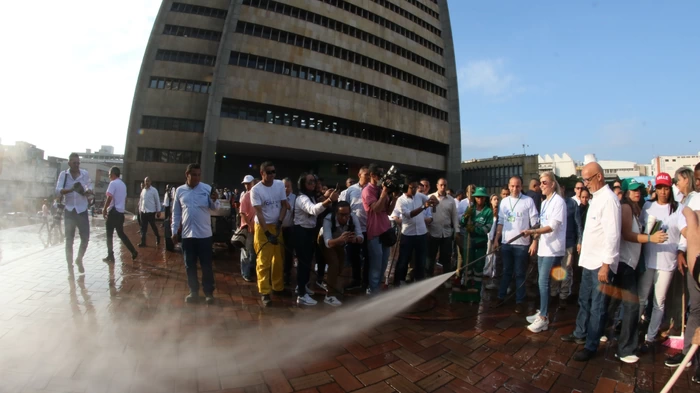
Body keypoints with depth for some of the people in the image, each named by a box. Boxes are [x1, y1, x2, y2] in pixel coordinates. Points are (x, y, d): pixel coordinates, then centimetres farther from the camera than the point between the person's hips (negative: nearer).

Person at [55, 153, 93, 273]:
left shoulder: (85, 174, 0)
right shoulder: (63, 175, -3)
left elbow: (90, 189, 9)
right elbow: (58, 191, -13)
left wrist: (86, 192, -14)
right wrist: (71, 189, -31)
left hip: (82, 210, 1)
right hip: (69, 210, 0)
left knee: (85, 238, 1)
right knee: (69, 239, 8)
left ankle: (79, 259, 25)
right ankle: (70, 265, 19)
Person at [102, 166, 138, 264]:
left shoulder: (113, 183, -11)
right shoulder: (123, 184, 14)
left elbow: (109, 198, -18)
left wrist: (104, 209, -8)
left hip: (113, 212, -8)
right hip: (120, 212, 8)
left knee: (109, 235, 2)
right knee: (121, 233, 15)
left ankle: (110, 256, 7)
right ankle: (133, 252, 10)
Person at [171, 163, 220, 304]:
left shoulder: (207, 188, -3)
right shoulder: (179, 190, 4)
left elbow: (216, 208, -3)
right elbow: (176, 213, 9)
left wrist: (215, 200, -25)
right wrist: (174, 231, 8)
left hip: (204, 234, -2)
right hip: (187, 234, 3)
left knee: (206, 265, 4)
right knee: (190, 265, 12)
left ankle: (209, 292, 16)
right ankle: (194, 292, 25)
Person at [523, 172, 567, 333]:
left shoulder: (558, 201, -11)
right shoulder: (544, 202, 15)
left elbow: (552, 226, -19)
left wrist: (532, 232, -29)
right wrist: (535, 241, 13)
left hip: (553, 249, -8)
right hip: (543, 247, 8)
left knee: (543, 282, -8)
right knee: (542, 282, 12)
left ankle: (543, 319, -1)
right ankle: (542, 312, 24)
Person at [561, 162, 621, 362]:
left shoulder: (608, 199, -17)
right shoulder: (597, 198, 12)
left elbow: (612, 234, -21)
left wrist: (606, 265, -21)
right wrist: (583, 247, 15)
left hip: (601, 263, -9)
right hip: (590, 261, 9)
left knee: (597, 306, 3)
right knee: (584, 300, 21)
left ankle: (591, 346, 14)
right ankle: (580, 334, 36)